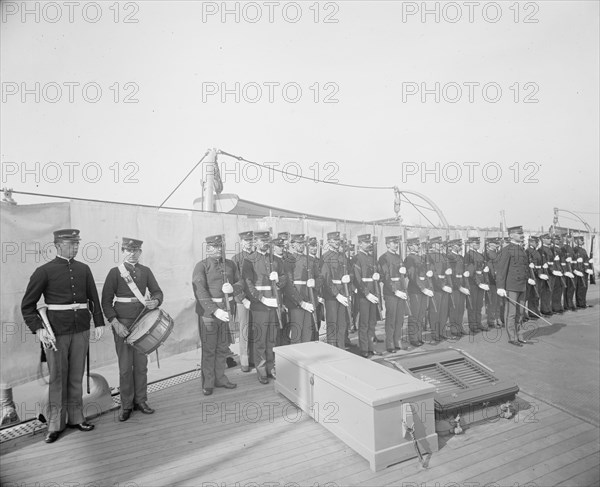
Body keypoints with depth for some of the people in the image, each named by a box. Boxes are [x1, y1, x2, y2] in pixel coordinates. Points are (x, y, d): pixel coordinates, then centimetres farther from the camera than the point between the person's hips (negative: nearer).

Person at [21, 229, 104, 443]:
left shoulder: (83, 269, 5)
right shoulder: (44, 271, -5)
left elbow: (94, 298, 9)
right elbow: (27, 305, -3)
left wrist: (99, 322, 4)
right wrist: (38, 328, -13)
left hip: (81, 330, 3)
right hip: (57, 331, -3)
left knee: (76, 376, 12)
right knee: (57, 378, 6)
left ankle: (75, 418, 26)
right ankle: (55, 425, 20)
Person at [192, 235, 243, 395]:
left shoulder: (230, 264, 8)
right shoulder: (201, 266, -7)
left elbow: (241, 284, 8)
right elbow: (200, 291, -16)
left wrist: (233, 288, -16)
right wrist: (215, 310, -26)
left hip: (226, 311, 5)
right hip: (208, 312, -4)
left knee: (223, 347, 13)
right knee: (209, 349, 3)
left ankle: (220, 377, 29)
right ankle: (207, 383, 16)